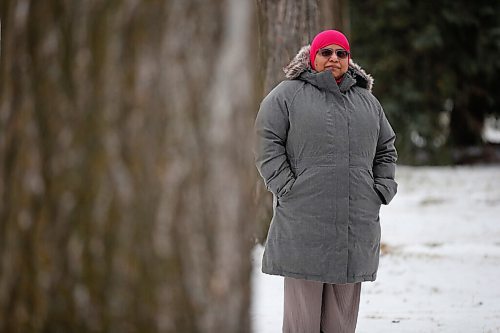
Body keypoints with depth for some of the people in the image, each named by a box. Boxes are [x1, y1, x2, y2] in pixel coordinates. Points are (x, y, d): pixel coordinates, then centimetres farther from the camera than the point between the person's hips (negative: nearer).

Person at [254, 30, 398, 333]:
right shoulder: (288, 95, 3)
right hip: (304, 225, -5)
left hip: (356, 225, 5)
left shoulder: (367, 101, 19)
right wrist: (288, 188, -10)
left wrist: (380, 192, 11)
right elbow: (268, 143, -2)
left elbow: (386, 151, 25)